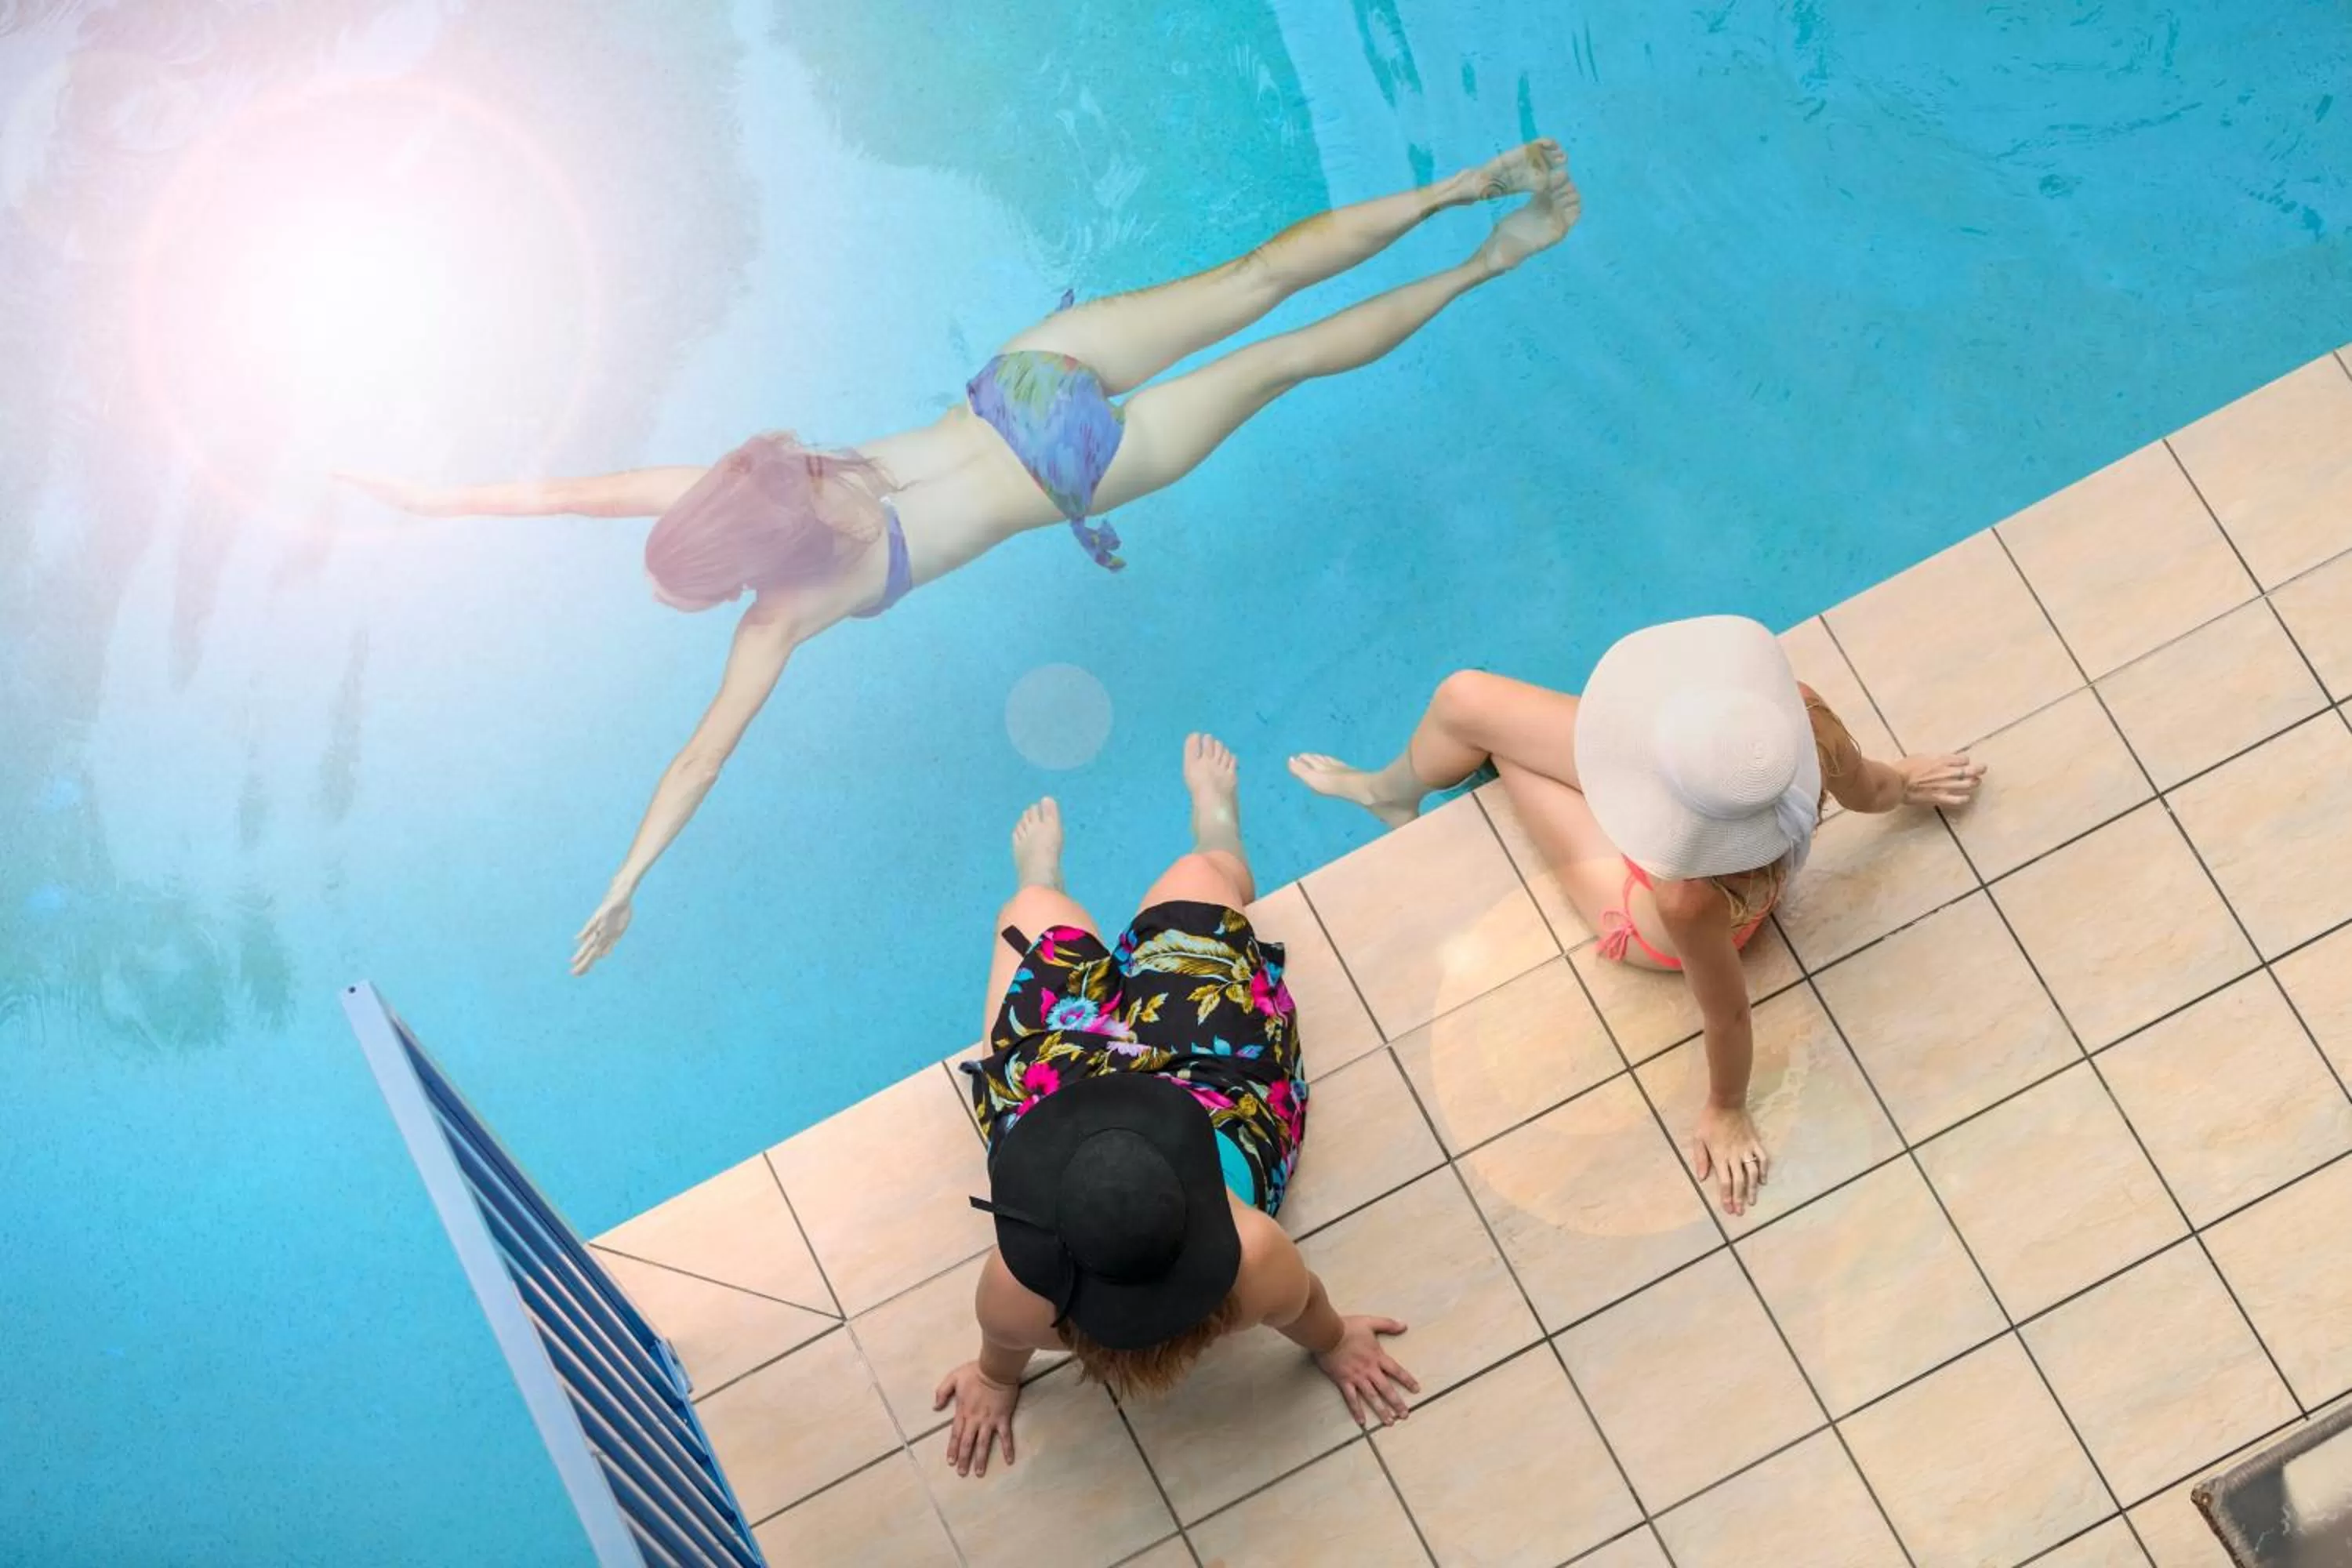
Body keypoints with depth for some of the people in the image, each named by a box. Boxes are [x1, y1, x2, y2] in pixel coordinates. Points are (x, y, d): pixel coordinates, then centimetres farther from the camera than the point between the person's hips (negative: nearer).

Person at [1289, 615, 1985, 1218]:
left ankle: (1396, 794, 54)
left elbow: (1726, 1014, -29)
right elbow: (1864, 789, -14)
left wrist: (1725, 1113, -8)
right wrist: (1905, 782, 10)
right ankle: (1390, 788, 52)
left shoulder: (1689, 896, -49)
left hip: (1644, 918, -4)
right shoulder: (1797, 709, -38)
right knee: (1463, 697, 12)